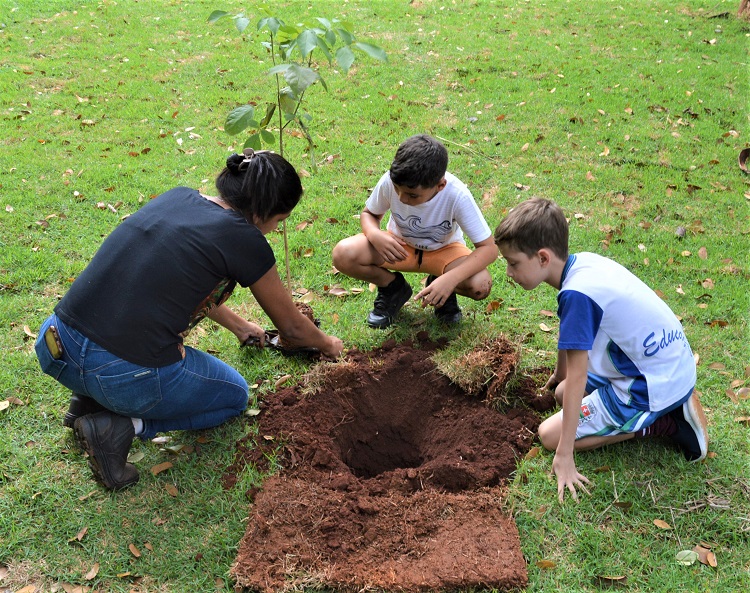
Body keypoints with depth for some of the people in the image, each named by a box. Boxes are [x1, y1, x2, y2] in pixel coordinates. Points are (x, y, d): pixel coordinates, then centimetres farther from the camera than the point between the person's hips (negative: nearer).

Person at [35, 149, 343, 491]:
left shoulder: (176, 197, 12)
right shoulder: (244, 240, -6)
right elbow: (292, 329, 9)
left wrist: (238, 325, 44)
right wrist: (329, 345, 31)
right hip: (127, 376, -7)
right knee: (235, 396, 22)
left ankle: (90, 400, 20)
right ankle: (126, 425, 1)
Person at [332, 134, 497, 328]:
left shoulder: (457, 196, -33)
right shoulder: (389, 181, -27)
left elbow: (488, 248, -29)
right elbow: (369, 214, -7)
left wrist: (450, 278, -44)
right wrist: (375, 235, -32)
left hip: (444, 249, -1)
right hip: (400, 245, 2)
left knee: (480, 285, -32)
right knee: (343, 255, -26)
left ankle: (443, 289, 5)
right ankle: (394, 288, 4)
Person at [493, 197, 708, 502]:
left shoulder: (576, 294, -28)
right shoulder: (583, 260, -1)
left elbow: (577, 377, -26)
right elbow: (571, 334, 18)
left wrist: (564, 456, -21)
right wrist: (560, 374, 35)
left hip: (654, 387, -9)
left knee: (551, 434, -5)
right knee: (562, 394, 22)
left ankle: (667, 423, -2)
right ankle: (672, 406, 13)